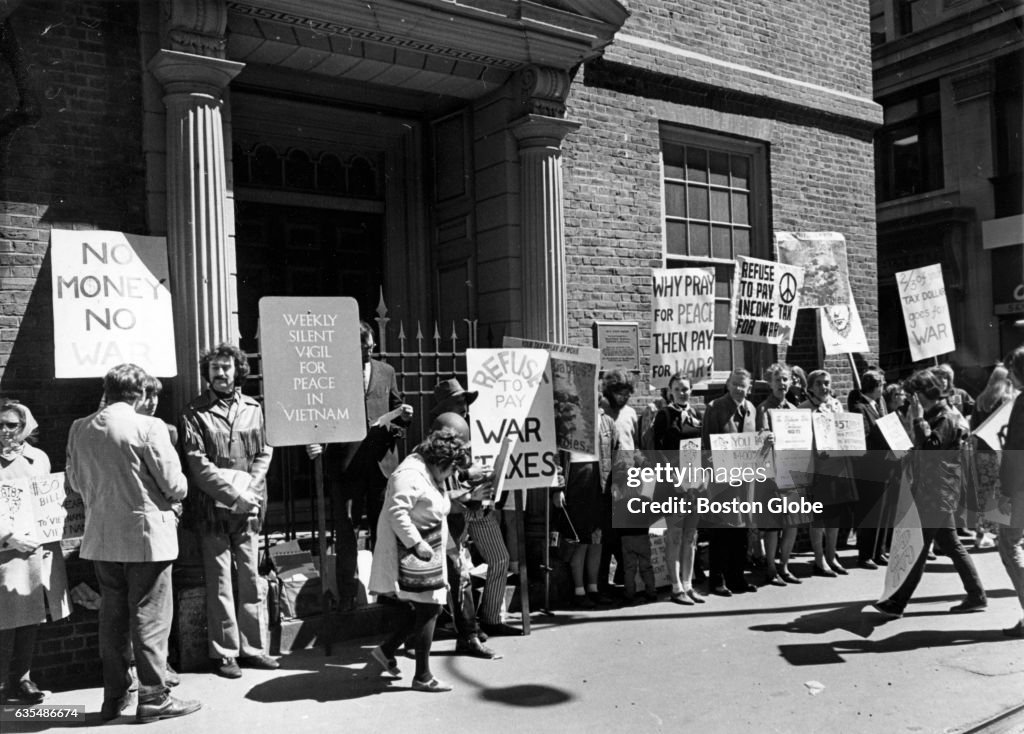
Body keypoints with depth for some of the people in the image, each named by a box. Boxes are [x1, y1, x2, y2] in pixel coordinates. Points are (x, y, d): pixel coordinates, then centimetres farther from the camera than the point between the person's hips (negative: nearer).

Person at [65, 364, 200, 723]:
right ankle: (153, 698, 10)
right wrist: (178, 488, 7)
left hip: (101, 538, 6)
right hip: (145, 535, -5)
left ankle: (114, 696, 25)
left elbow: (74, 481, 12)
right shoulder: (148, 427, -16)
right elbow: (174, 486, -14)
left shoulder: (79, 429, 2)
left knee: (112, 616, 16)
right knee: (150, 618, 4)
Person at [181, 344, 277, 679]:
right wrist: (235, 493, -13)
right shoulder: (194, 413, 1)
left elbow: (264, 453, 9)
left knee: (250, 576, 7)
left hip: (249, 508, 3)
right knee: (220, 581, 0)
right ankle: (224, 652, 9)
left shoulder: (253, 408, 11)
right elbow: (197, 464, -7)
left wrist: (249, 489, -6)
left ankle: (251, 647, 16)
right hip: (213, 508, -3)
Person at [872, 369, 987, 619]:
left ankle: (897, 602, -2)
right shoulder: (935, 417, 16)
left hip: (937, 493, -10)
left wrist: (919, 420, -23)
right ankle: (976, 596, 20)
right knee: (950, 546, 14)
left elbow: (929, 449, -24)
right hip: (932, 492, 10)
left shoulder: (946, 419, -13)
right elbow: (924, 451, 19)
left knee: (918, 548, -6)